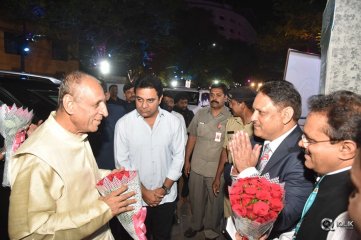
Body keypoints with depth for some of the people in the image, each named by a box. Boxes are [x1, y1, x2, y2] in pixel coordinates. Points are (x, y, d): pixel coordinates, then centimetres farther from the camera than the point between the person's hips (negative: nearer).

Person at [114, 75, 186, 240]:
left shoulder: (174, 122, -8)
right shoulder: (123, 124, -12)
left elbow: (178, 157, -3)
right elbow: (122, 162, -9)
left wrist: (164, 188, -7)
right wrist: (143, 191, -9)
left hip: (166, 197, 1)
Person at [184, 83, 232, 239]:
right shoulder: (200, 114, -1)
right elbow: (192, 137, 6)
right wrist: (187, 160, 7)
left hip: (217, 169, -3)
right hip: (196, 166, 3)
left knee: (214, 202, 16)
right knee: (195, 199, 21)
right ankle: (196, 225, 47)